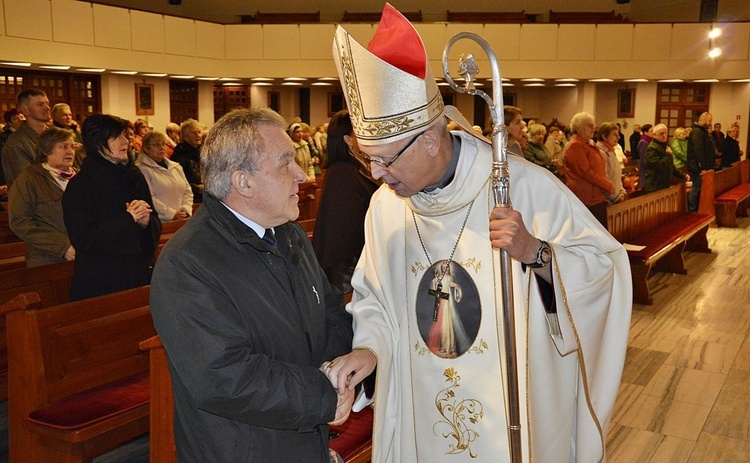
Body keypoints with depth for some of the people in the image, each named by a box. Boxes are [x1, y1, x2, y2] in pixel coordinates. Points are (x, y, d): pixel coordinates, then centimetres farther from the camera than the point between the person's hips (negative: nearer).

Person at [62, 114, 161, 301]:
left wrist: (146, 222, -12)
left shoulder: (135, 176, 9)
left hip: (140, 275, 5)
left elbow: (156, 226, 11)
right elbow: (82, 240, -17)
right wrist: (128, 220, -21)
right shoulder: (79, 186, -9)